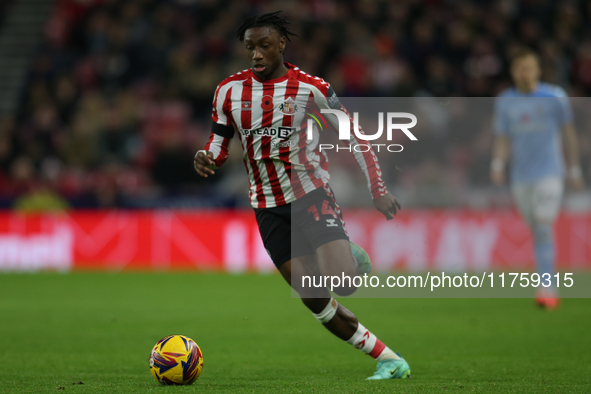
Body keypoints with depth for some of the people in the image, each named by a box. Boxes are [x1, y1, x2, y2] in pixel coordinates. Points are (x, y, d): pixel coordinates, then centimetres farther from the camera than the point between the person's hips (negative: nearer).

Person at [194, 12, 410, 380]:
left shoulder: (310, 88, -8)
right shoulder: (229, 91, 1)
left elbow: (355, 134, -1)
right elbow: (220, 143, 10)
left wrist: (378, 189, -6)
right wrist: (206, 158, -14)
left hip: (311, 192, -3)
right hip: (268, 206, 3)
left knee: (342, 283, -22)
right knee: (314, 299, -3)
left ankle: (353, 258, 16)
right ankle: (390, 361, 6)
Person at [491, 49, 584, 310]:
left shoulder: (555, 97, -1)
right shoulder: (504, 102, 6)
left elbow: (569, 132, 6)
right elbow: (502, 139, 9)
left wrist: (574, 169, 7)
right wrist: (497, 164, -9)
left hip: (549, 173, -4)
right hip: (521, 177, 4)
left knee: (544, 228, -16)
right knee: (536, 231, 8)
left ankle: (546, 288, -19)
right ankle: (550, 286, 18)